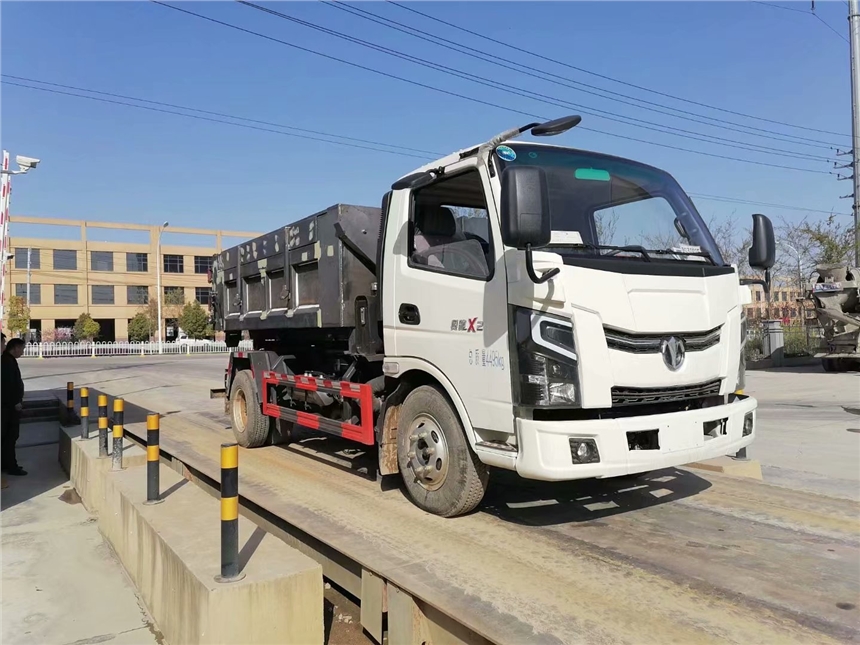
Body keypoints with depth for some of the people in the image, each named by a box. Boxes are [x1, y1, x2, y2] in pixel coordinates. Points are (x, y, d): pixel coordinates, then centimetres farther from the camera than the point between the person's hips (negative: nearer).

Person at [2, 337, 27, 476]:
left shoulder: (8, 360, 14)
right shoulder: (7, 361, -18)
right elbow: (8, 383, -23)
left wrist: (17, 401, 19)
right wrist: (16, 402, -18)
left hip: (9, 404, 10)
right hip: (10, 405, -10)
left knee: (7, 435, 14)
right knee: (10, 436, -5)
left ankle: (6, 464, 21)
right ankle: (11, 466, -1)